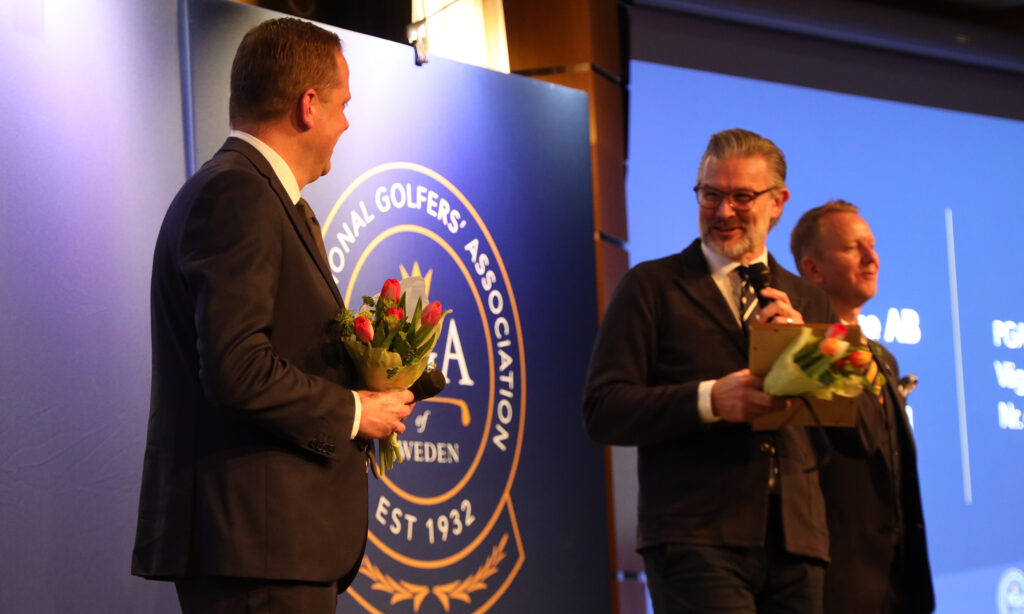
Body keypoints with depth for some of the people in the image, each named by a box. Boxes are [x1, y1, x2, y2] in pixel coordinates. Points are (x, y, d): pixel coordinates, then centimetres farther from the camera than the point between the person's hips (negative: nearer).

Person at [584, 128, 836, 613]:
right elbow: (603, 410, -3)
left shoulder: (808, 301, 19)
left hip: (796, 542, 4)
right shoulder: (651, 287, 6)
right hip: (695, 541, -4)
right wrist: (709, 400, -17)